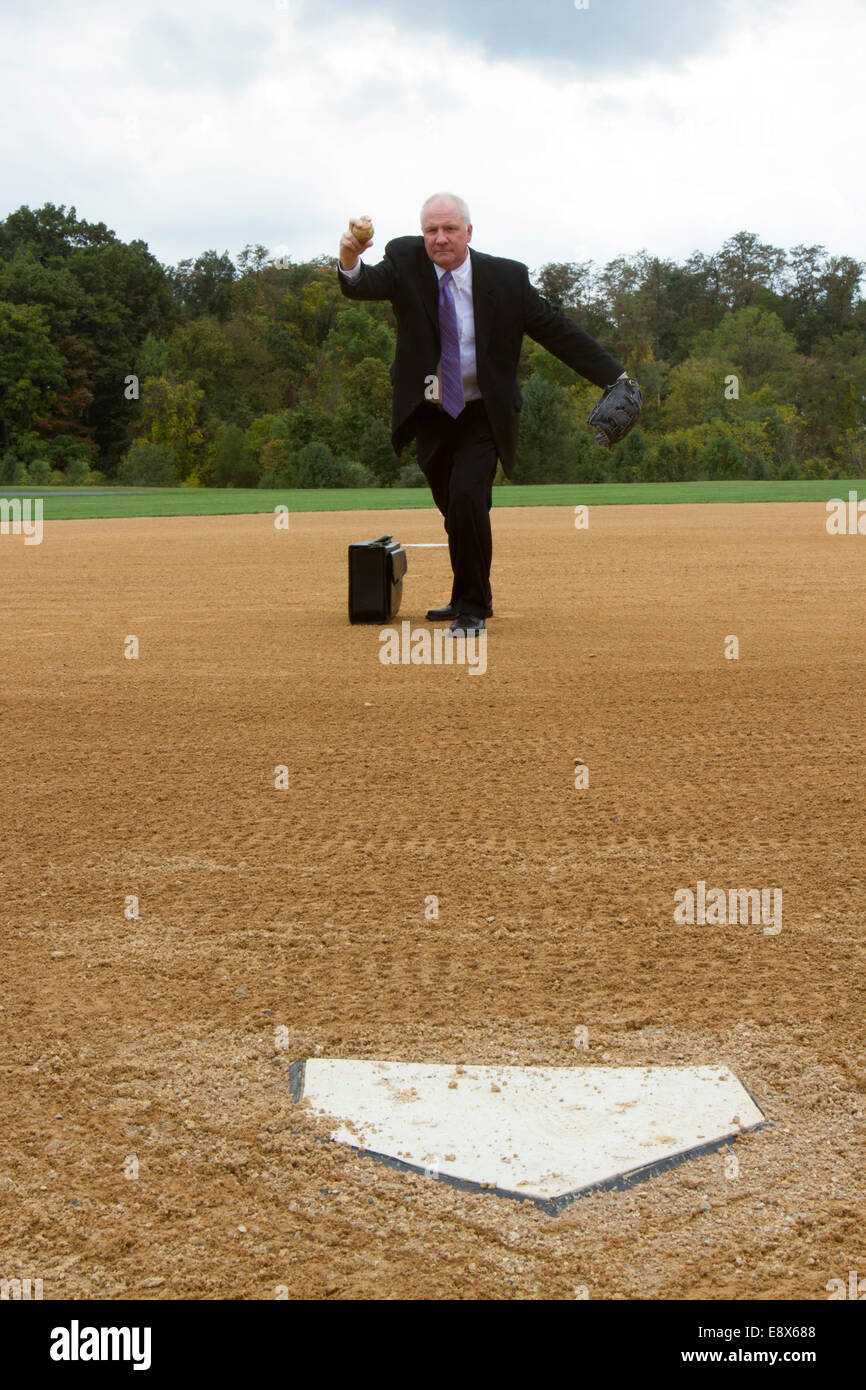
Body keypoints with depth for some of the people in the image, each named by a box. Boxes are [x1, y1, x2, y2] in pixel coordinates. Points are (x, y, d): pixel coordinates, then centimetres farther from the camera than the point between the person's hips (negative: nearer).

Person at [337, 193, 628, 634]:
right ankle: (469, 596, 38)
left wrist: (615, 377, -12)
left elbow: (557, 330, -5)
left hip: (483, 416, -2)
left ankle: (472, 608, -7)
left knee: (467, 497, -22)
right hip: (429, 415, 3)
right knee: (455, 511, 14)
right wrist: (350, 263, -53)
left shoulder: (507, 277, -9)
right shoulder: (406, 262, -8)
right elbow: (367, 285, -28)